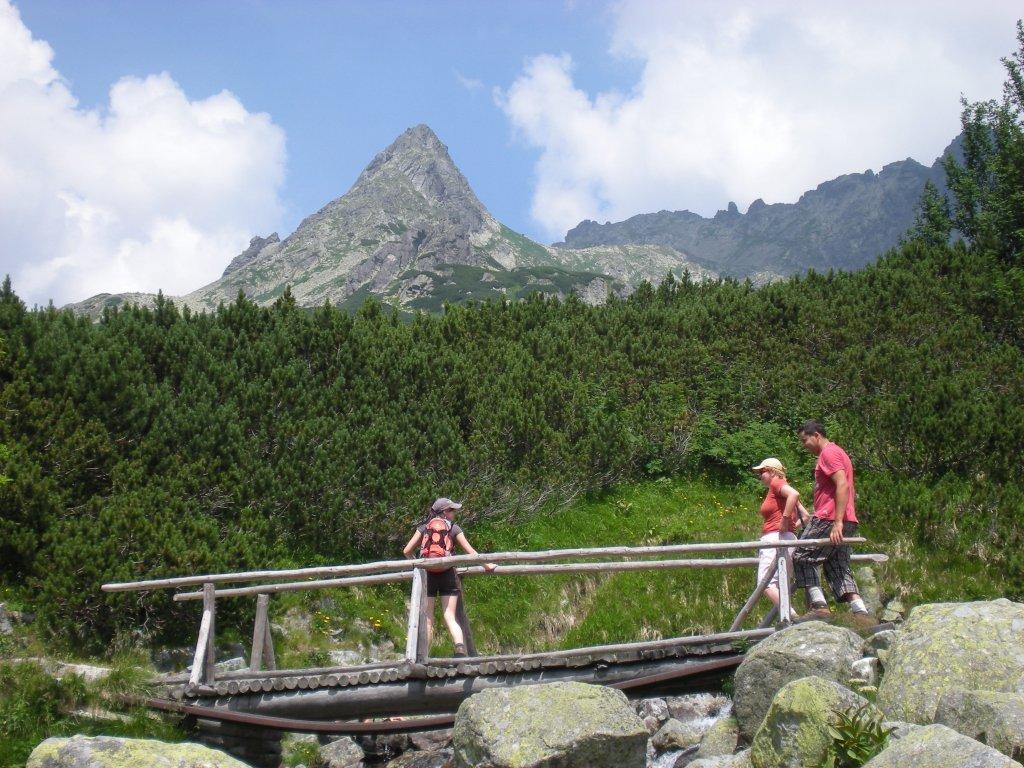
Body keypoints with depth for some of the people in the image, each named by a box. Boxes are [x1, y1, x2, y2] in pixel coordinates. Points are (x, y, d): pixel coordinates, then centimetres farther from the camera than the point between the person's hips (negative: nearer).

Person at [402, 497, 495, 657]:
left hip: (426, 575, 1)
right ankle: (460, 647, -26)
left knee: (427, 620, 5)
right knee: (450, 617, -3)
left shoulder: (424, 527, 12)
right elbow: (470, 551, 7)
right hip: (447, 574, -1)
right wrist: (486, 565, 16)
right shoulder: (453, 528, 9)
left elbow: (407, 551, 9)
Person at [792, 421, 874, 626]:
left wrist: (837, 521, -25)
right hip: (846, 522, 10)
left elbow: (843, 486, -20)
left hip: (829, 519, -10)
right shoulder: (837, 452, 25)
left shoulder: (828, 453, -7)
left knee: (802, 558, -4)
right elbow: (852, 492, 27)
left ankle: (819, 607, -11)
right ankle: (861, 612, -4)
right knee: (838, 567, 7)